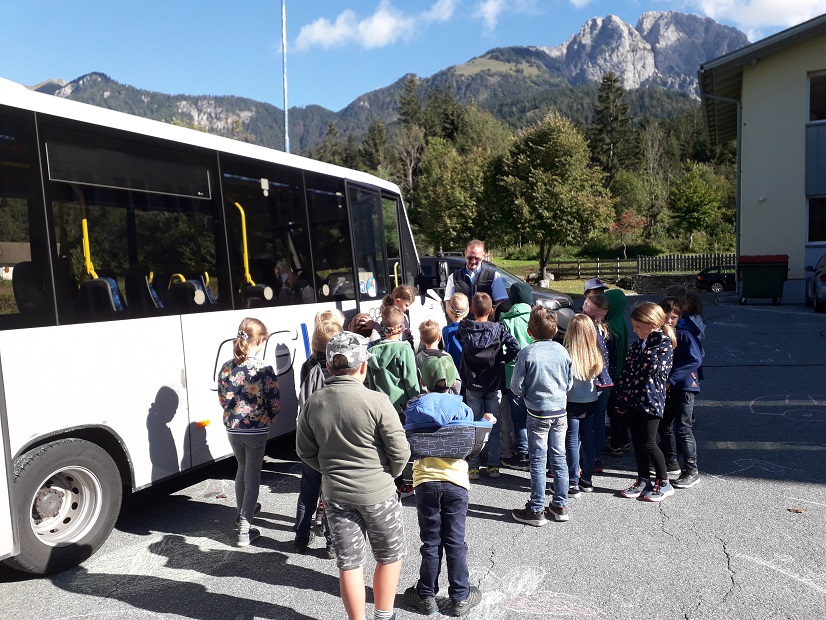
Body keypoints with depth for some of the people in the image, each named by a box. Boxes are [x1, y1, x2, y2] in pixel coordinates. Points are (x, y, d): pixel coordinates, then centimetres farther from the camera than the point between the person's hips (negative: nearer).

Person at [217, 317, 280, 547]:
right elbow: (274, 406, -13)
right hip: (256, 431, -5)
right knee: (252, 476, 9)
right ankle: (244, 530, 8)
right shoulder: (265, 371, -18)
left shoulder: (226, 368, -5)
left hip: (233, 429, 5)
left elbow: (222, 399, 4)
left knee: (242, 469, 26)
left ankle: (243, 511, 46)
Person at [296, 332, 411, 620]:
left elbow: (305, 451, 4)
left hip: (335, 495, 3)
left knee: (349, 563, 14)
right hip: (377, 493, -3)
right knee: (390, 556, 19)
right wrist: (388, 475, 4)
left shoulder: (312, 403, -6)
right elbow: (400, 451, -15)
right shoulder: (377, 402, -19)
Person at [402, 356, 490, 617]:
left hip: (426, 481, 0)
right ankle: (460, 598, 18)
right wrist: (487, 424, 19)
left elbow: (405, 446, 2)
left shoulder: (414, 409, 0)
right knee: (455, 542, 9)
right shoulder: (462, 409, -1)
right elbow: (474, 445, 3)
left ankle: (427, 596, 21)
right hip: (456, 482, 0)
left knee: (430, 543, 11)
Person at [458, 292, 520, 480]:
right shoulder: (498, 329, -9)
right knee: (494, 427, 11)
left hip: (472, 385, 0)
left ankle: (473, 467, 12)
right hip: (494, 385, 0)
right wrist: (502, 361, -4)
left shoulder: (464, 328, -7)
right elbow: (514, 346, -17)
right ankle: (493, 466, 17)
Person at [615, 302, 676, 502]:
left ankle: (664, 483, 15)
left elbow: (654, 367, -27)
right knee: (637, 442, 12)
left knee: (648, 443, -2)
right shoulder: (637, 345, 11)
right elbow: (626, 371, 15)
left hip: (650, 401, -7)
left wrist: (646, 347, -20)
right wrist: (621, 399, 15)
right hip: (632, 401, 7)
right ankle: (643, 480, 26)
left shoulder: (664, 344, -10)